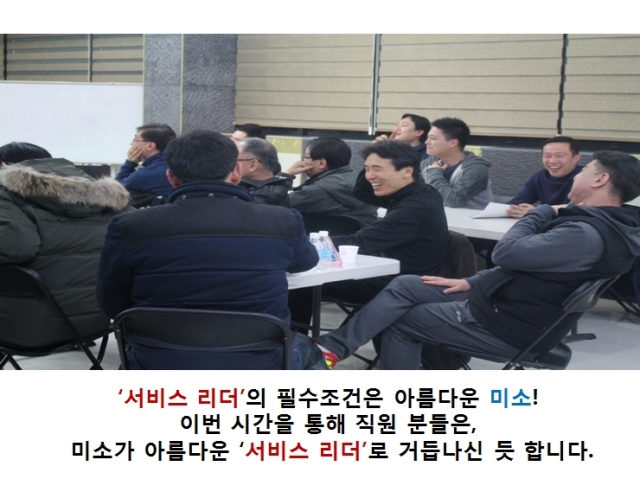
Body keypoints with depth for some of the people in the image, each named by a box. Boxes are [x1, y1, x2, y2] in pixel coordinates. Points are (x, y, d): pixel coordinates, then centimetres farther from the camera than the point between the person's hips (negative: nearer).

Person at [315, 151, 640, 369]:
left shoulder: (588, 234, -27)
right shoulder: (594, 223, 8)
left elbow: (507, 253, -30)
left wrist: (543, 212, -13)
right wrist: (472, 283, 12)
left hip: (509, 327, -10)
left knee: (400, 322, 2)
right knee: (404, 287, 5)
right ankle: (333, 346, 6)